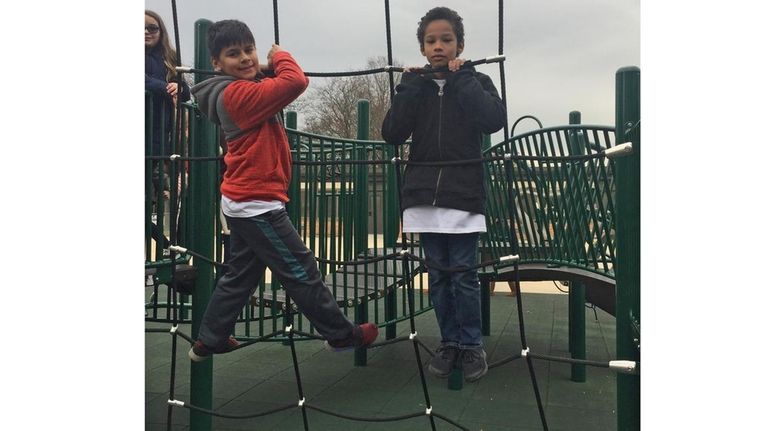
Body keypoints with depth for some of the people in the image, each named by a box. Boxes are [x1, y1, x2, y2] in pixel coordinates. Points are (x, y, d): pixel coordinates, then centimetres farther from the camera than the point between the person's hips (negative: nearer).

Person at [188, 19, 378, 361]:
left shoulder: (244, 90, 12)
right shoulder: (239, 94, -19)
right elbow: (296, 81, -29)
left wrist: (266, 70, 2)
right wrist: (280, 56, -9)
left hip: (244, 202, 10)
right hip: (257, 204, -10)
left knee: (241, 275, 19)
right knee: (301, 271, 0)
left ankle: (209, 340, 29)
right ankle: (341, 334, 13)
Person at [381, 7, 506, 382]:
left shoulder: (475, 82, 3)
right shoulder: (414, 86, 8)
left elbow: (494, 120, -17)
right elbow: (392, 134, -3)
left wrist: (460, 79, -13)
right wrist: (409, 87, -9)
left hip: (463, 194, -3)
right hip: (424, 195, 3)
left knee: (463, 274, -2)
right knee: (438, 274, 9)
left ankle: (472, 345, 14)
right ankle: (449, 342, 22)